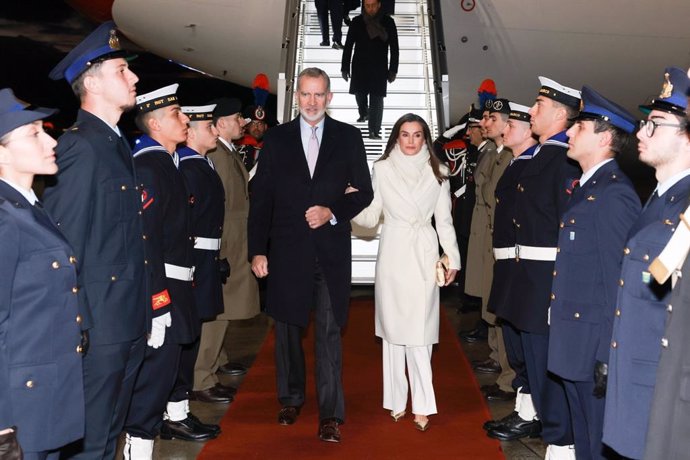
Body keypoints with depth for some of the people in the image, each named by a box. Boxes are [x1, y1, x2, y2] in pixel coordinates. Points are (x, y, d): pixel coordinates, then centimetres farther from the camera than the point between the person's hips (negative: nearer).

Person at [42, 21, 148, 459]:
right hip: (97, 327, -9)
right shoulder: (79, 147, -16)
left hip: (130, 323, 9)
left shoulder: (118, 144, 13)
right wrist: (77, 326, -17)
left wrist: (142, 311, 12)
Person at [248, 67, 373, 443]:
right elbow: (261, 198, 3)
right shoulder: (277, 138, 5)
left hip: (331, 250, -1)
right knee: (287, 328, 13)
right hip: (287, 249, 2)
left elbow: (364, 191, 5)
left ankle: (330, 414, 5)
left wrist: (332, 211, -12)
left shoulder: (348, 137, 4)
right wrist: (257, 250, -2)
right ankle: (291, 399, 31)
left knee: (329, 332, -1)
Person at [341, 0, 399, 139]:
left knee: (377, 99, -5)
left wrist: (393, 70, -2)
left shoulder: (388, 22, -3)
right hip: (360, 66, 2)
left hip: (379, 68, -1)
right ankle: (363, 114, 43)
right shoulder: (357, 22, -2)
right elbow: (348, 46, 3)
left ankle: (374, 131, -2)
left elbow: (394, 48, 1)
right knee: (359, 94, 13)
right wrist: (345, 68, 1)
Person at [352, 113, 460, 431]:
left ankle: (421, 405, 1)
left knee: (419, 330, -4)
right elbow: (370, 217, 3)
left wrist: (453, 259, 7)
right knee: (393, 327, 5)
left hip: (423, 253, 0)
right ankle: (396, 400, 14)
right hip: (393, 252, 1)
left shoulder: (436, 171, 6)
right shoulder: (382, 168, 4)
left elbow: (444, 220, 9)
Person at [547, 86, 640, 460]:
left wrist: (608, 357, -20)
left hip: (595, 345, -9)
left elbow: (617, 277, -20)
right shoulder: (584, 187, 12)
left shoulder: (614, 193, -17)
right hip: (572, 343, 9)